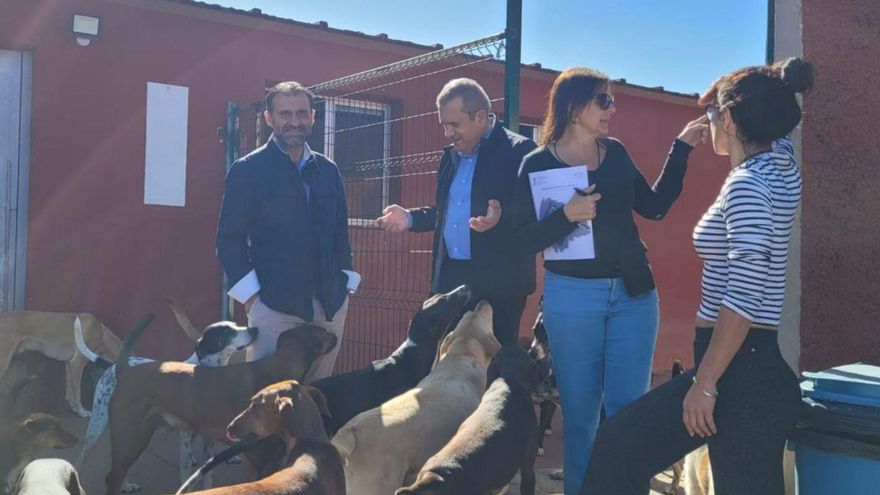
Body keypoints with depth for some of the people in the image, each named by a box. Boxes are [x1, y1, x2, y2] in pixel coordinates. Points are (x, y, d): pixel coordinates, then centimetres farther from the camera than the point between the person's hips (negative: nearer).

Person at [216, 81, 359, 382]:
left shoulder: (328, 170, 12)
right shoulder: (247, 170, -2)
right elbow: (230, 239, -4)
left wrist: (346, 284, 9)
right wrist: (249, 293, -9)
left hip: (330, 303, 5)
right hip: (274, 303, -4)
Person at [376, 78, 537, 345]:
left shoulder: (520, 151, -8)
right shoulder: (451, 155, 15)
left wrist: (501, 217, -31)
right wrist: (410, 218, 9)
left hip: (497, 283, -7)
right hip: (450, 277, 7)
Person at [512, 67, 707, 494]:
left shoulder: (615, 153, 7)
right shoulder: (538, 164, -6)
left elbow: (654, 207, 12)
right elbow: (524, 241, -9)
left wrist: (682, 148, 10)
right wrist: (567, 215, -24)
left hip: (634, 294, 3)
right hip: (572, 298, -3)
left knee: (628, 410, 5)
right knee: (580, 413, 7)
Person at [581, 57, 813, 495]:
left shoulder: (746, 184, -17)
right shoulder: (780, 164, 8)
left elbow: (743, 298, -24)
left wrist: (704, 383, -21)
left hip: (737, 370, -9)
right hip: (758, 368, 9)